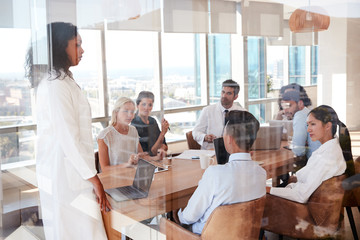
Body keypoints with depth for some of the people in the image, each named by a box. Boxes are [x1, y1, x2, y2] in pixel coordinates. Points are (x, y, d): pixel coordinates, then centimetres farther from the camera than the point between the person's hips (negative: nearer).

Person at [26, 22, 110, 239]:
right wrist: (94, 178, -14)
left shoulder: (62, 81, 14)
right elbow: (69, 139, -20)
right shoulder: (56, 85, -16)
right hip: (66, 174, -9)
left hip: (70, 171, 9)